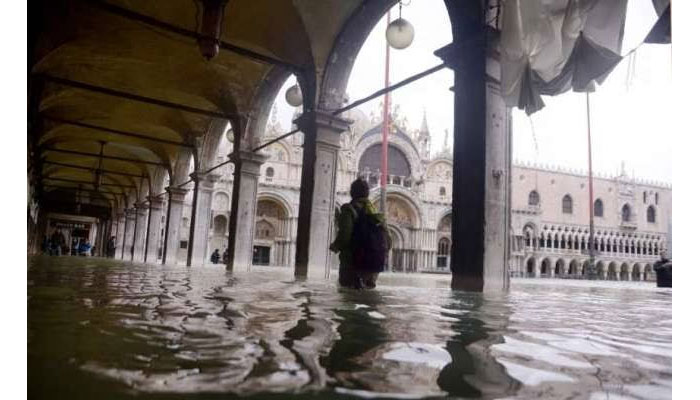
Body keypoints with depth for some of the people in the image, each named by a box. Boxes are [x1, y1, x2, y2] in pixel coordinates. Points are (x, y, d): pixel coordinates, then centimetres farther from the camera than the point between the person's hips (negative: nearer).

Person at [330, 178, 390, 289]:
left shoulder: (349, 210, -9)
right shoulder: (377, 213, 7)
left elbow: (344, 236, -21)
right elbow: (387, 243, 6)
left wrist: (335, 246, -1)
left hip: (356, 261, -5)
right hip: (376, 264, 5)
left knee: (345, 282, 21)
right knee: (369, 284, 31)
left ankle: (355, 281, -7)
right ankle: (368, 282, 1)